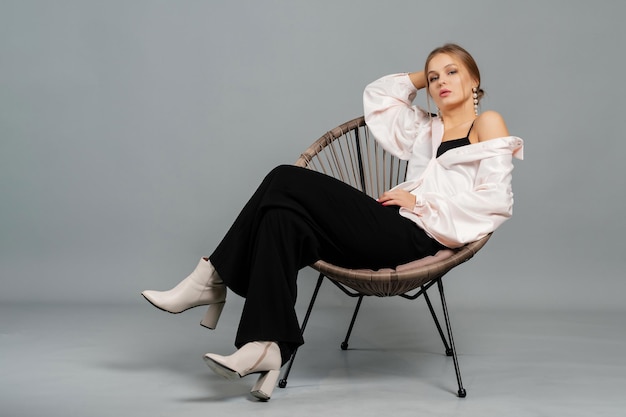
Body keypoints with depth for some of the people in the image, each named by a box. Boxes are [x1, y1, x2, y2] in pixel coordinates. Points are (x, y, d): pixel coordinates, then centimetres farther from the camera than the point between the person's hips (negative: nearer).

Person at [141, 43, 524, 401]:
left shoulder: (488, 124, 6)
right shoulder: (426, 128, 26)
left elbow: (498, 201, -6)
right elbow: (377, 95, 39)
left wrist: (421, 201, -8)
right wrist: (424, 75, 31)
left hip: (417, 237, -7)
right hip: (390, 231, 7)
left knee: (288, 182, -16)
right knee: (283, 219, -17)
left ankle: (213, 279, -9)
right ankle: (267, 349, -20)